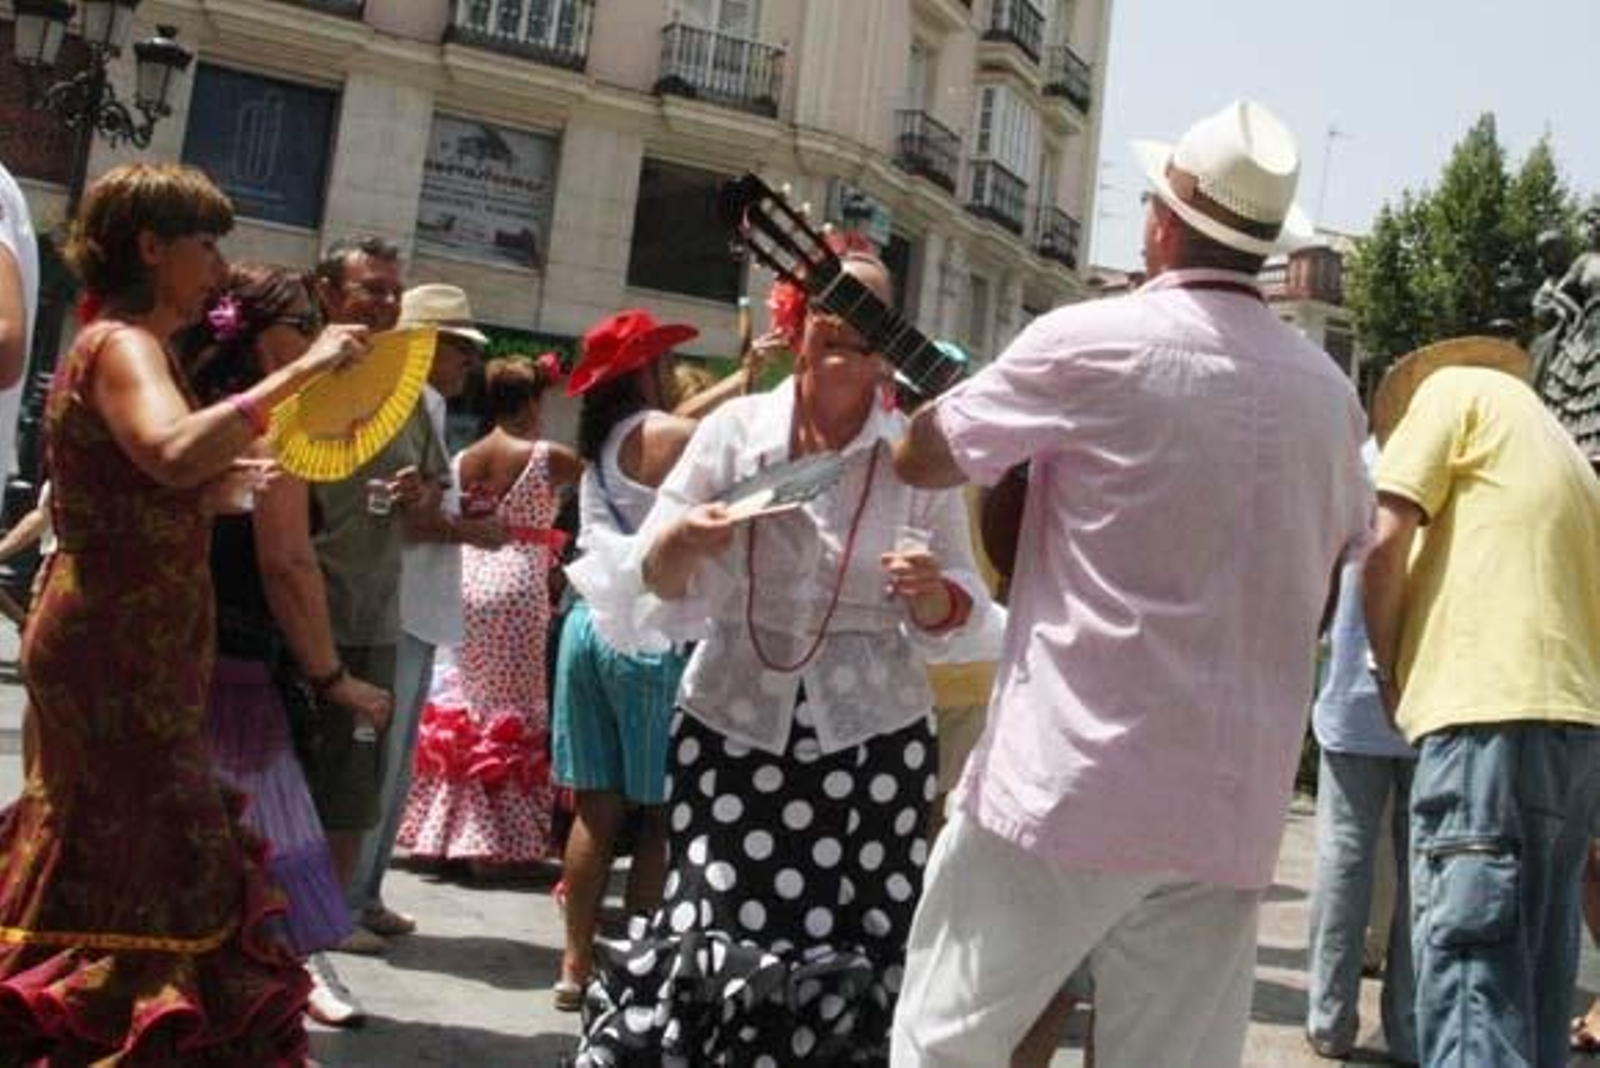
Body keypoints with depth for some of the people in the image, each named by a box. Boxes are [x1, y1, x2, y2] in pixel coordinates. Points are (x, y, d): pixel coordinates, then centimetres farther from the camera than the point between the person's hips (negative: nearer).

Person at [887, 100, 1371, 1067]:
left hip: (1067, 782, -5)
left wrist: (1004, 431, 20)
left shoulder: (1091, 342, -9)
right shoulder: (1328, 391, 7)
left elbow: (919, 458, 2)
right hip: (1234, 805, 5)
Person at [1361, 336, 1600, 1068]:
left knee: (1471, 984, -12)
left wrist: (1389, 671, 10)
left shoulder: (1457, 387, 9)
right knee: (1535, 991, 10)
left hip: (1493, 713, -8)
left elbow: (1386, 542, -2)